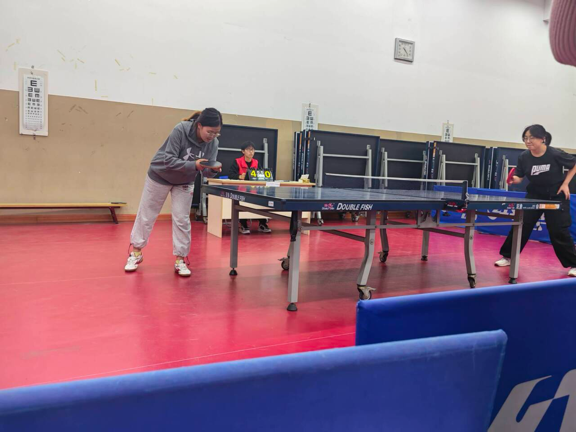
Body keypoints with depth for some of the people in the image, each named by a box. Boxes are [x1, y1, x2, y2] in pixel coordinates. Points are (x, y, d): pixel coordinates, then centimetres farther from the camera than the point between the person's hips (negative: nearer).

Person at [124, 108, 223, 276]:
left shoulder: (213, 143, -18)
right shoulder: (181, 130, -32)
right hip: (160, 175, -3)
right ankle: (136, 252, 27)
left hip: (184, 182, 3)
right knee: (146, 215, 9)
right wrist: (193, 165, -44)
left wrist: (214, 169, -40)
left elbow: (206, 172, -17)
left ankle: (180, 260, 10)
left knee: (182, 220, -2)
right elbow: (169, 160, -32)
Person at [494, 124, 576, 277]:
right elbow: (519, 177, -4)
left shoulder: (556, 154, -21)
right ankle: (508, 257, 14)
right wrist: (514, 179, -27)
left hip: (556, 196, -3)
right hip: (534, 195, 3)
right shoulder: (524, 157, -12)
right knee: (520, 226, 1)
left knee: (559, 231, -4)